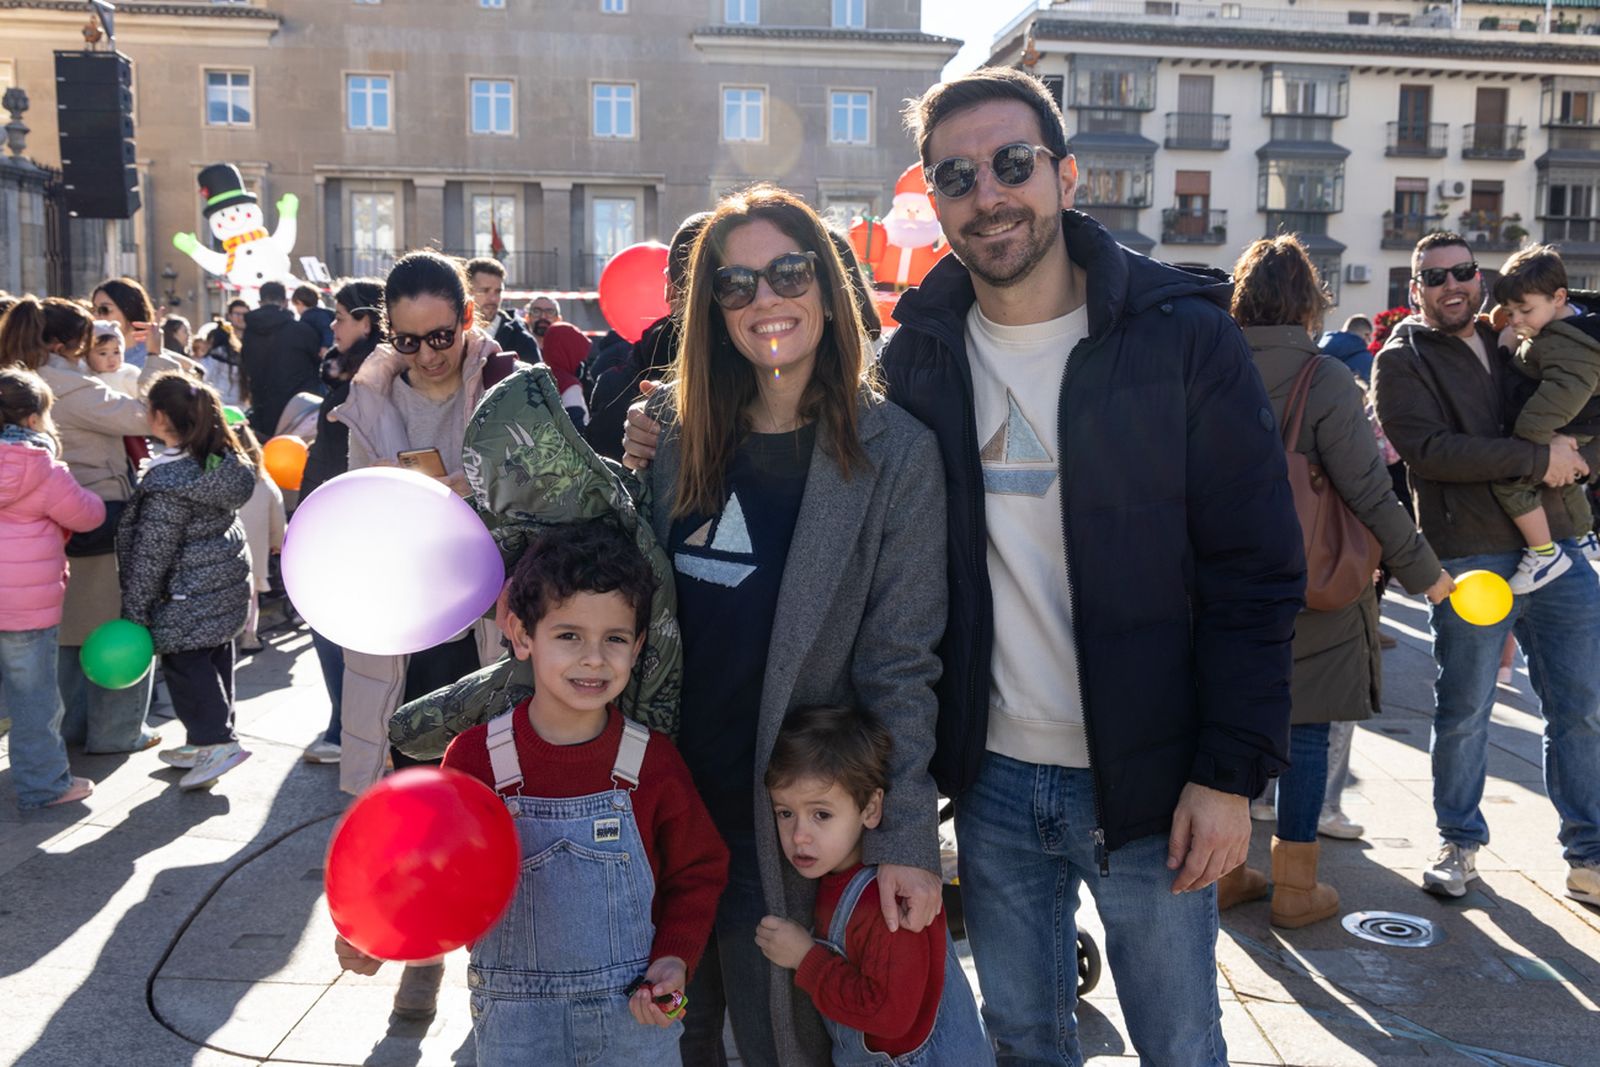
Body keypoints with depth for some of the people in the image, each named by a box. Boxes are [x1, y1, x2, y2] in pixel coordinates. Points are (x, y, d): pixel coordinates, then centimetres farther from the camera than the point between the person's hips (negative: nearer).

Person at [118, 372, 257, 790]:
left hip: (189, 595, -9)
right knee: (215, 657, 15)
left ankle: (218, 740, -1)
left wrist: (135, 609, -9)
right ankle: (205, 739, 28)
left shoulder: (168, 482, -22)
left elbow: (152, 552, -18)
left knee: (183, 662, 2)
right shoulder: (224, 458, 0)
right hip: (228, 579, 9)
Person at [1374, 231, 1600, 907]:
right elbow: (1430, 449, -16)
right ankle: (1459, 843, 23)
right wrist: (1538, 458, -17)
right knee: (1463, 712, 5)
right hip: (1470, 562, -5)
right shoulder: (1402, 361, 0)